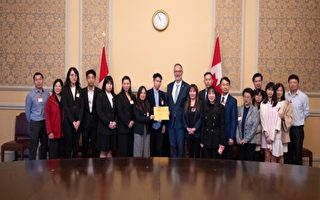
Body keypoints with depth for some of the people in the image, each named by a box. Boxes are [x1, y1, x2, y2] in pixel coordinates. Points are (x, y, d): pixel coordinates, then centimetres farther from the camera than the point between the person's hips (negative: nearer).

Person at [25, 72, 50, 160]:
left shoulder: (47, 93, 0)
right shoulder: (30, 95, -6)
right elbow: (27, 110, 1)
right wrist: (31, 122, 7)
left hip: (45, 122, 3)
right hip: (35, 123, -3)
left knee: (44, 144, 12)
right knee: (34, 145, 0)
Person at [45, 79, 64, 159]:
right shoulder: (50, 100, -3)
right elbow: (47, 116, -6)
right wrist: (49, 131, -13)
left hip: (62, 131, 4)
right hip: (54, 131, -4)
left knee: (61, 153, 10)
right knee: (53, 153, -1)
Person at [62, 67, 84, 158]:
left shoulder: (79, 90, 10)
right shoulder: (65, 89, 0)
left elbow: (81, 106, 5)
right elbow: (65, 107, -6)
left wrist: (79, 120, -7)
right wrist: (72, 121, -12)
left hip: (78, 121, 3)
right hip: (68, 120, -3)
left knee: (76, 144, 5)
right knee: (68, 144, -2)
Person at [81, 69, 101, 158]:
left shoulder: (99, 92, 0)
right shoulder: (82, 91, 3)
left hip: (96, 121, -1)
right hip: (85, 121, 1)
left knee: (95, 143, 5)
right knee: (85, 143, 7)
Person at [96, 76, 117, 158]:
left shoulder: (114, 96, 14)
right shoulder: (100, 95, -1)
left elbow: (116, 111, 12)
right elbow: (99, 111, -8)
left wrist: (115, 122, -5)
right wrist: (108, 123, -13)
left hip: (113, 127, 4)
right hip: (103, 127, -4)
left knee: (110, 150, 4)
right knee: (103, 151, -3)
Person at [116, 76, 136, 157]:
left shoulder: (133, 96, 14)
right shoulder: (119, 96, -2)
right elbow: (119, 112, -8)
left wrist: (133, 121, -3)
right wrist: (127, 123, -11)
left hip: (132, 126, 5)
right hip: (123, 126, -5)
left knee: (131, 148, 4)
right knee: (122, 148, -5)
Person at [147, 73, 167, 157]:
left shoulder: (163, 94, 9)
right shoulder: (147, 93, -3)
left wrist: (164, 124, 5)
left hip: (160, 125, 3)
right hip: (151, 125, -2)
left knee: (159, 147, 3)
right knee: (151, 147, 3)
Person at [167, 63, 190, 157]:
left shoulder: (187, 87, -6)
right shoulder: (169, 86, 10)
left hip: (181, 121, -4)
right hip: (171, 120, 4)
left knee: (180, 145, 2)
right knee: (172, 145, 12)